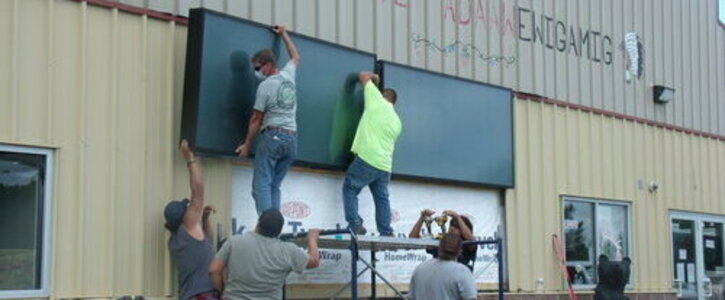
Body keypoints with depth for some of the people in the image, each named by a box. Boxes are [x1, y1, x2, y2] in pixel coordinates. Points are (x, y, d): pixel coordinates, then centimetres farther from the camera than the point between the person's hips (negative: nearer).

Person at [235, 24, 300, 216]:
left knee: (262, 184, -8)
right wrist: (283, 34, 46)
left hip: (272, 135, -7)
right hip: (292, 138, 7)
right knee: (274, 185, 9)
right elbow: (296, 57, 37)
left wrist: (247, 144, 8)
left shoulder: (265, 86, -5)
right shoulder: (288, 74, 12)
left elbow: (256, 119, 0)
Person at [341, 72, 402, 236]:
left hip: (366, 159, -6)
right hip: (385, 165, 6)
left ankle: (355, 224, -10)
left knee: (349, 189, 4)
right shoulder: (397, 122, 19)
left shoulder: (377, 101, 3)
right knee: (382, 198, 11)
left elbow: (363, 76, 12)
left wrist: (374, 77, 31)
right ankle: (386, 232, 3)